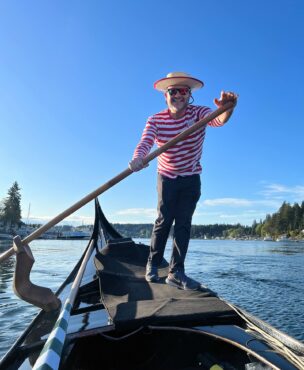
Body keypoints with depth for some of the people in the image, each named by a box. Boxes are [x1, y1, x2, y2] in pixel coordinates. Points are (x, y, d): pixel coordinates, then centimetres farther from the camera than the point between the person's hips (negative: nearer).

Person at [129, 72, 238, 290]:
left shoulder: (197, 113, -11)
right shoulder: (155, 120, -11)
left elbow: (217, 119, -31)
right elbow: (145, 143, -28)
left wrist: (228, 108, -56)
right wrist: (138, 158, -51)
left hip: (192, 178, 1)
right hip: (167, 177, -1)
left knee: (184, 224, 0)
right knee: (164, 220, -1)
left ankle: (176, 272, 6)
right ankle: (152, 264, 17)